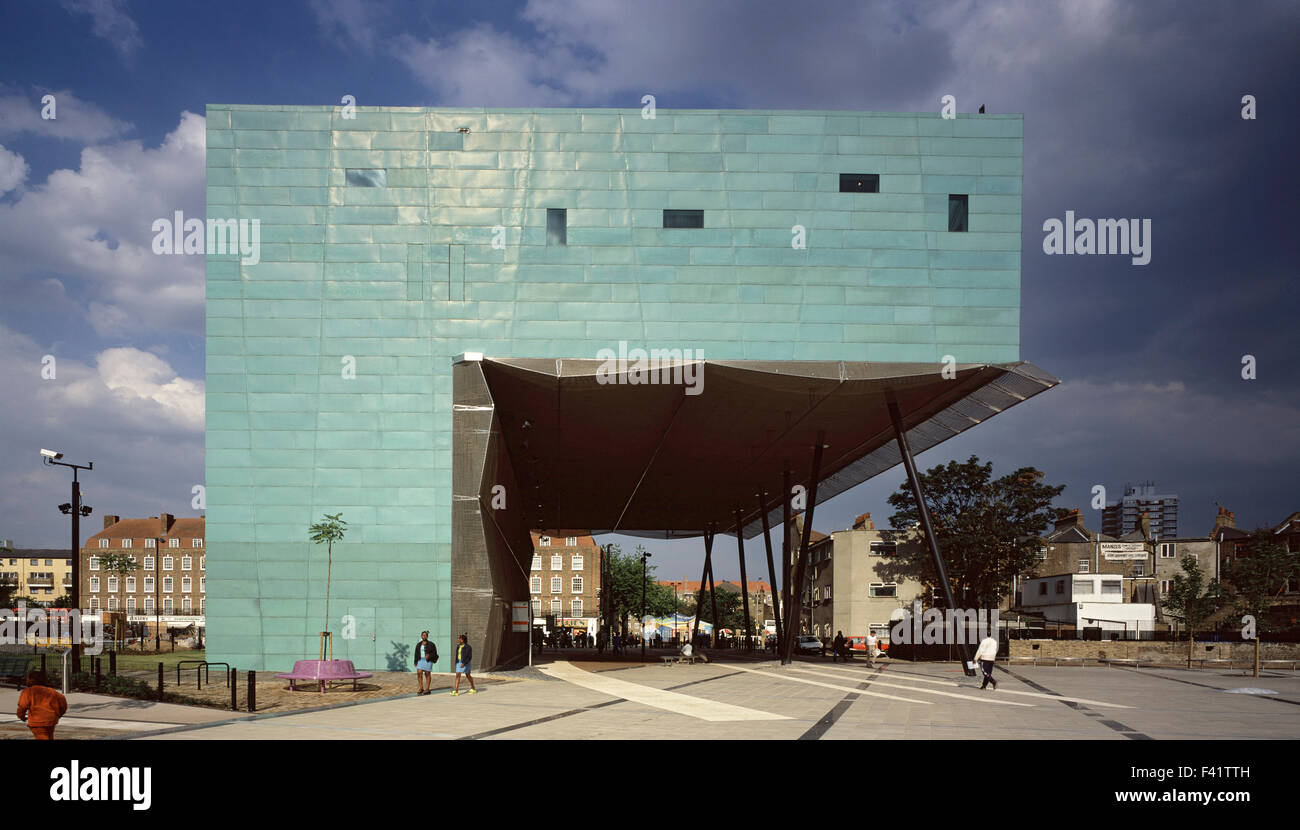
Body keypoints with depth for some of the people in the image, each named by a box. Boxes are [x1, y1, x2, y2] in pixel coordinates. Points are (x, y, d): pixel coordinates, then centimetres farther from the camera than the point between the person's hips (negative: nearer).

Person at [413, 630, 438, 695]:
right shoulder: (418, 645, 11)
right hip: (420, 660, 4)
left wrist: (429, 656, -18)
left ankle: (427, 689, 7)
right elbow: (416, 654, 14)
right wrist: (415, 662, 9)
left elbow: (434, 653, -3)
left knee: (427, 674, -1)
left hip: (428, 661, -4)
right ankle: (421, 688, -1)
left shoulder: (430, 644, -2)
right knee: (419, 673, -9)